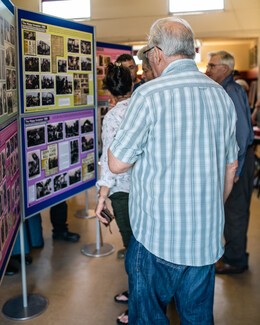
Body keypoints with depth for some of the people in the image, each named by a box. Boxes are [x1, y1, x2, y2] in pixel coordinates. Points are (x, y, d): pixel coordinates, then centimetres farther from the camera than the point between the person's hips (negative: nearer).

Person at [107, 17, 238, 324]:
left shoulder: (150, 94, -15)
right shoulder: (222, 95, 4)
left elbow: (117, 163, -11)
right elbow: (231, 166, 13)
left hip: (158, 235, -5)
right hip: (208, 236, 6)